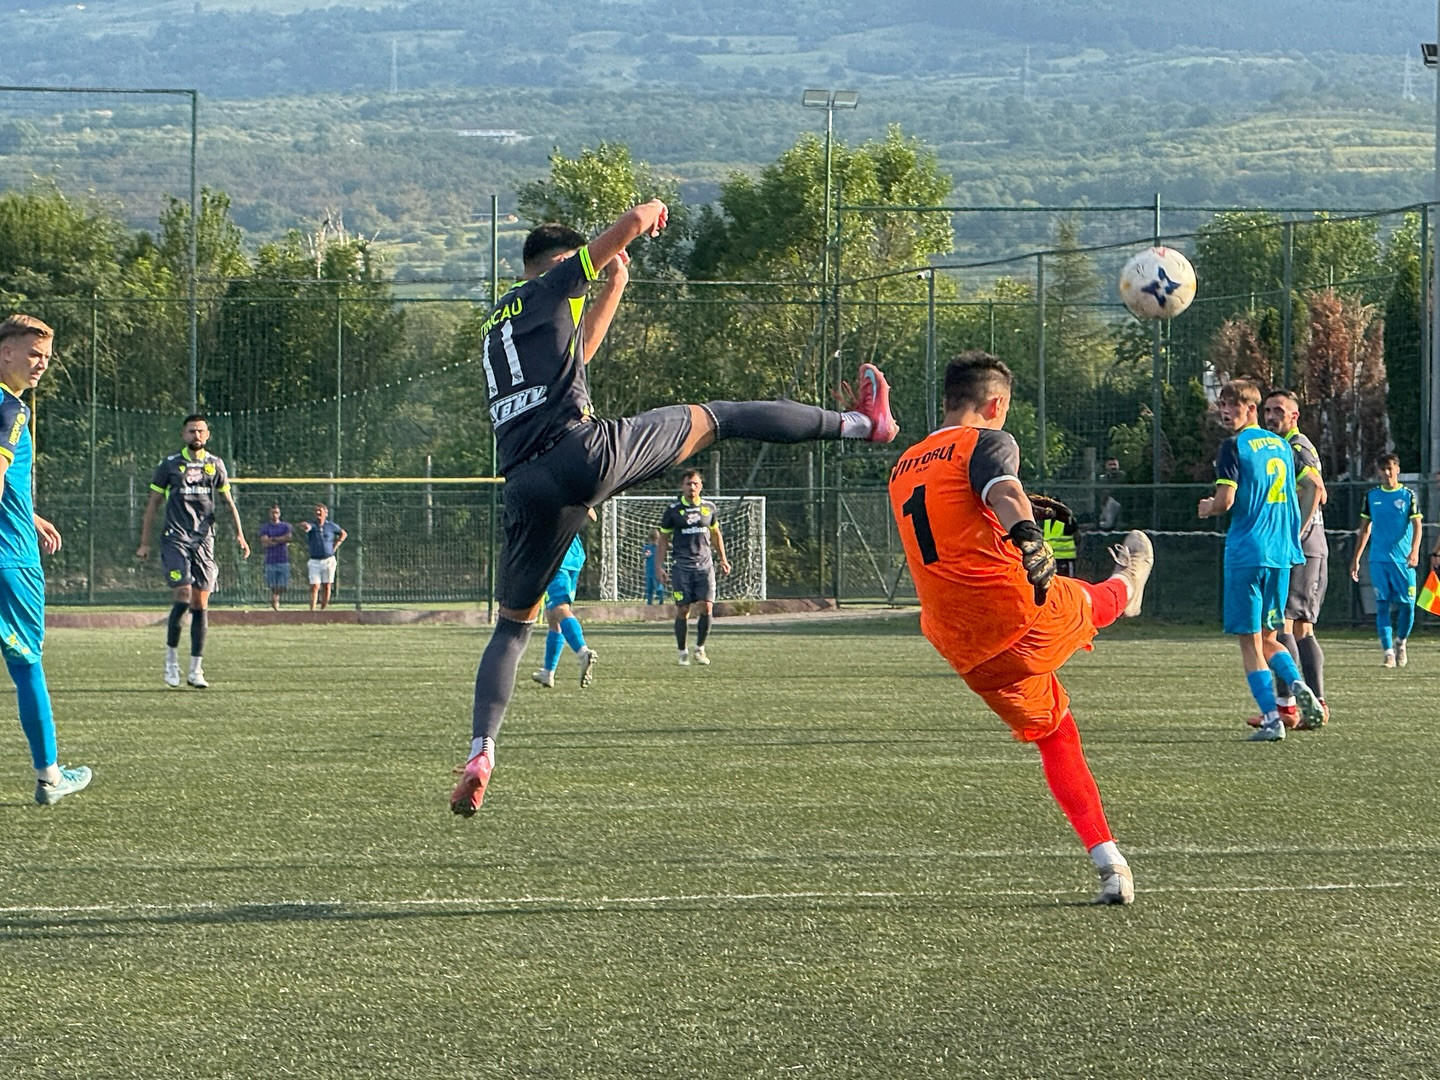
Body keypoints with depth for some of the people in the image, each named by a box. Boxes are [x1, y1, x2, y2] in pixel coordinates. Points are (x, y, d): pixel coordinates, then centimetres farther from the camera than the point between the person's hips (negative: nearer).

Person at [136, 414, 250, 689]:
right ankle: (171, 655, 1)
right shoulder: (170, 465, 4)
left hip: (204, 539, 3)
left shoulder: (215, 465, 11)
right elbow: (153, 504, 8)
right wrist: (144, 542, 4)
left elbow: (228, 501, 18)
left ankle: (195, 669, 3)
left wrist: (239, 534, 7)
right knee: (183, 595, -17)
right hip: (175, 538, -3)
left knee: (200, 602, -1)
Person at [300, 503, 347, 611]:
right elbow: (307, 527, -27)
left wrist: (335, 547, 10)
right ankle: (312, 611, -13)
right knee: (315, 586, -9)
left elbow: (343, 534, 20)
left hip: (328, 560, 1)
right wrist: (305, 526, -52)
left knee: (326, 586, 5)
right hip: (314, 561, -1)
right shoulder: (312, 525, -2)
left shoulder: (331, 526, 4)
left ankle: (323, 609, 15)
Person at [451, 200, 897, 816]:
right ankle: (860, 423, 25)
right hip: (585, 453, -5)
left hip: (526, 485, 6)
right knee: (715, 418, 15)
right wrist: (651, 212, 25)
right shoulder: (550, 287, 10)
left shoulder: (497, 324, 30)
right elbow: (630, 224, 2)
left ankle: (480, 753, -5)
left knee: (513, 624, 14)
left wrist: (614, 286, 54)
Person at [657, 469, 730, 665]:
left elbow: (716, 533, 23)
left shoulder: (709, 508, 9)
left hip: (705, 564, 2)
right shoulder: (673, 510, 1)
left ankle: (700, 649, 7)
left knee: (707, 607, -9)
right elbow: (663, 539, 6)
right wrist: (659, 566, 0)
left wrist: (723, 559, 22)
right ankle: (683, 652, 9)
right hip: (682, 566, -2)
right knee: (682, 610, -3)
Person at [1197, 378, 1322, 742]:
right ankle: (1297, 686, -9)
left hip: (1246, 552, -7)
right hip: (1281, 551, 7)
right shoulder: (1281, 445, 14)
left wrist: (1207, 508, 5)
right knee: (1268, 636, 17)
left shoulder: (1234, 446, -8)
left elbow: (1225, 501, -15)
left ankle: (1271, 718, -9)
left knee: (1250, 640, -1)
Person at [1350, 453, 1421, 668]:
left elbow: (1417, 525, -3)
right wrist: (1356, 559, 13)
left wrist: (1415, 551, -20)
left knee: (1407, 604, -3)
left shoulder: (1408, 495, 4)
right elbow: (1365, 529, 16)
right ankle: (1389, 651, -3)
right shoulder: (1372, 496, 10)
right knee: (1383, 605, -4)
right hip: (1379, 559, 2)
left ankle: (1401, 642, 20)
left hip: (1403, 560, -1)